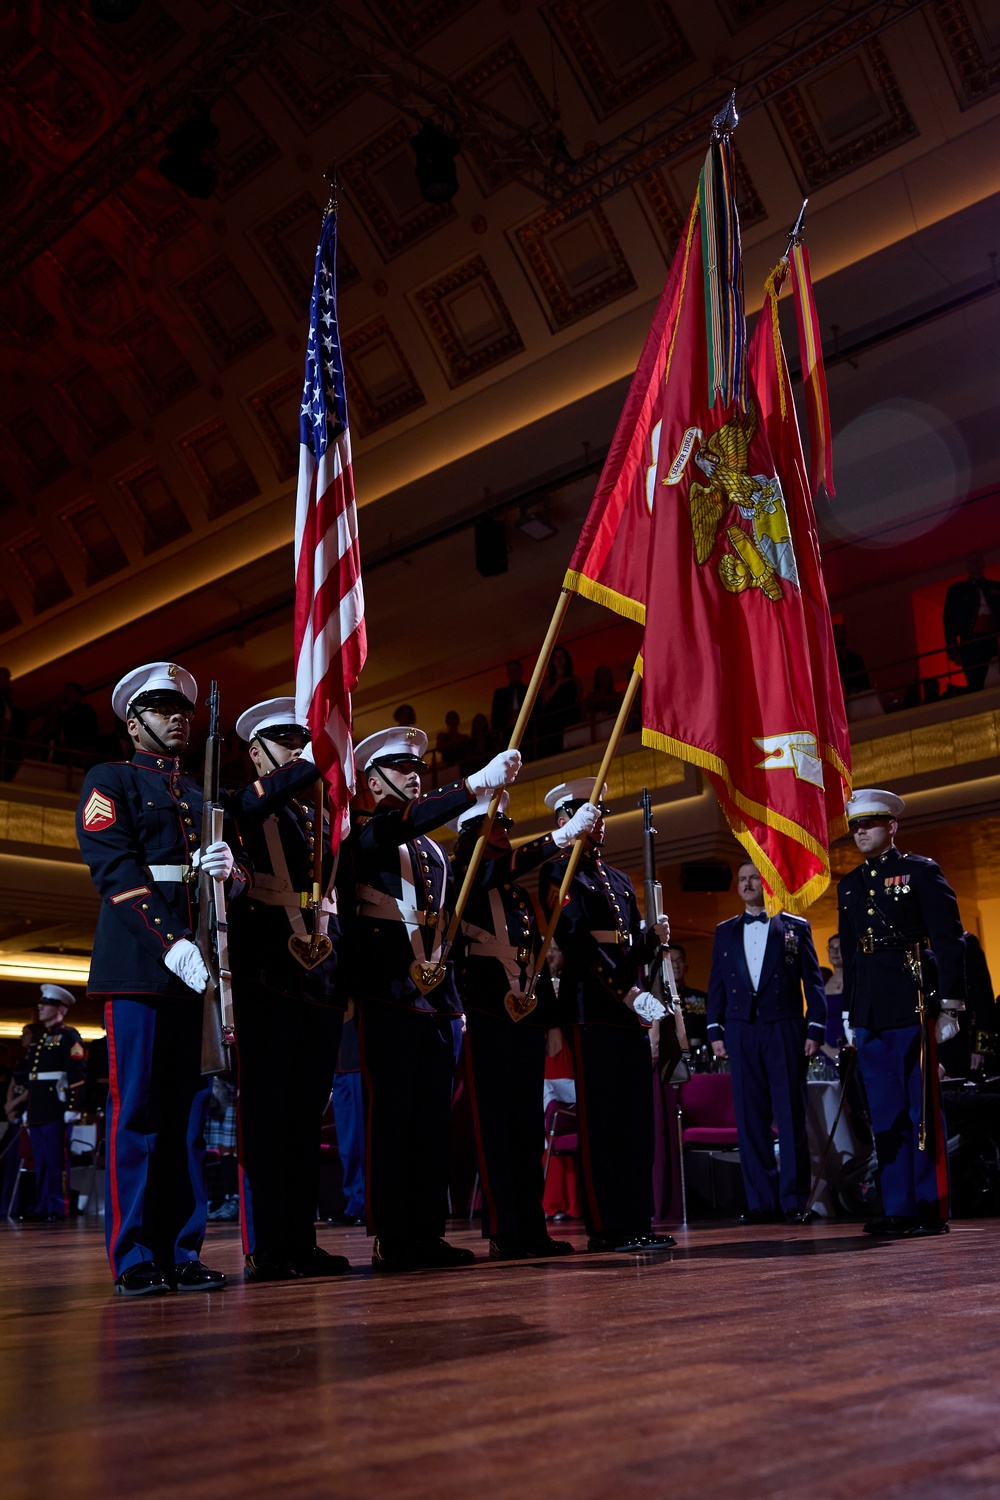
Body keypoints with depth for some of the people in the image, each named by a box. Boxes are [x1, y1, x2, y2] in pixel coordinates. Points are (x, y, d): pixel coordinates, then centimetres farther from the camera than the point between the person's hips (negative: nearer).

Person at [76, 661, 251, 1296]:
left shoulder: (208, 796, 24)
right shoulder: (109, 780, 7)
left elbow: (244, 874, 16)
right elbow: (115, 869, -7)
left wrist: (232, 870, -10)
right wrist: (171, 944, -19)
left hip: (204, 963, 5)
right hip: (140, 960, -5)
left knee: (191, 1109, 4)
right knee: (137, 1107, -4)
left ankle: (183, 1252, 9)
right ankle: (135, 1259, 2)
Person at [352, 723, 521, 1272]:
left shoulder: (433, 847, 22)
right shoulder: (367, 833, -1)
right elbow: (402, 822, -24)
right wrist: (476, 783, -31)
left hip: (436, 994, 7)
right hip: (391, 991, -7)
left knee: (432, 1116, 7)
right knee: (392, 1113, -6)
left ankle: (427, 1234, 13)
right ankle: (392, 1240, -1)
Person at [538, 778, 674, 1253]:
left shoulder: (619, 880, 24)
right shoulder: (559, 872, -1)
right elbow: (577, 942, -12)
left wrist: (654, 938, 2)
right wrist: (627, 992, -17)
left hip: (631, 1008, 8)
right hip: (593, 1008, -8)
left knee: (636, 1118, 7)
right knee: (600, 1120, -5)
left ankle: (636, 1222, 13)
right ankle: (606, 1227, -1)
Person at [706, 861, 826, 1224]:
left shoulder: (796, 927, 7)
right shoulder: (725, 931, 15)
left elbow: (813, 981, 4)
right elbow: (716, 985, 13)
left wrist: (815, 1029, -3)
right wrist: (715, 1031, 5)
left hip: (785, 1029, -2)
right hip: (740, 1032, 2)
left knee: (791, 1116, -1)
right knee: (750, 1118, 2)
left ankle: (794, 1200, 5)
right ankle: (760, 1200, 7)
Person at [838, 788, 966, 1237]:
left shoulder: (921, 872, 1)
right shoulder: (849, 886, 17)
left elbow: (949, 941, -4)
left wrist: (949, 1005, -10)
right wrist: (850, 1014, 13)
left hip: (912, 1006, -5)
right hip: (870, 1015, 6)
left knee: (922, 1109, -2)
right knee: (886, 1113, 7)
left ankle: (932, 1209, 5)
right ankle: (898, 1208, 13)